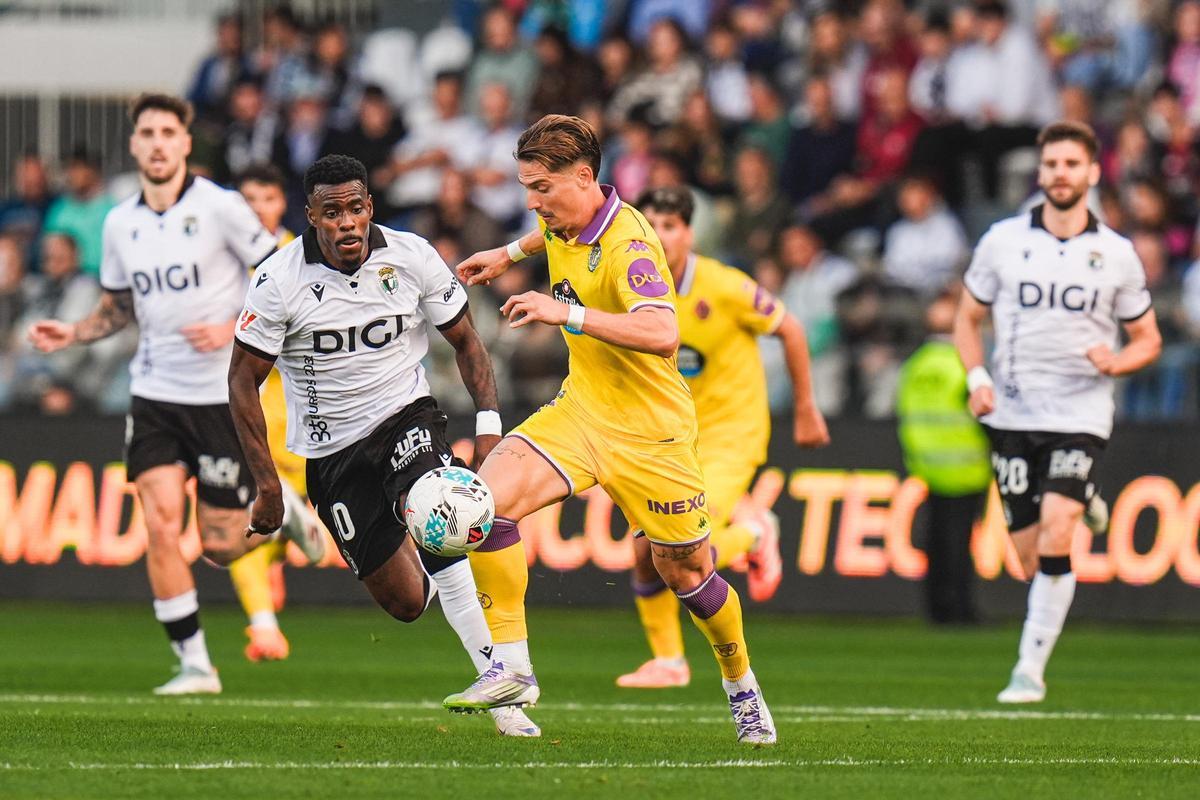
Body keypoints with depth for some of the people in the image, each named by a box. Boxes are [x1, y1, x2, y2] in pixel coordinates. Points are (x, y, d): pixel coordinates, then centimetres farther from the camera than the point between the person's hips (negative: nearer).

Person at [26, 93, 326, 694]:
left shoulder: (219, 207, -9)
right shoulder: (120, 223, 6)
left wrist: (234, 330, -19)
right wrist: (72, 334, 1)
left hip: (225, 392, -4)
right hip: (155, 392, 4)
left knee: (219, 546, -2)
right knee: (161, 526, -12)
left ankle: (280, 512, 32)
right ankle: (194, 664, -3)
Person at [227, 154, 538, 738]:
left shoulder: (411, 258, -8)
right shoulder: (280, 281, -13)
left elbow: (465, 340, 6)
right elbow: (243, 382, -6)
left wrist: (489, 424, -7)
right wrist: (267, 486, -8)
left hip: (405, 413, 0)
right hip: (331, 447, 0)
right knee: (406, 603, -2)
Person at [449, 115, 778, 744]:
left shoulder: (627, 247, -25)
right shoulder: (565, 223, -1)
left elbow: (662, 335, -42)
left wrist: (566, 314, -46)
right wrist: (510, 253, 29)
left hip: (649, 432, -6)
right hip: (580, 409, 6)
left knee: (687, 575, 7)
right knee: (487, 498, -19)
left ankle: (742, 686, 36)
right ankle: (511, 668, -15)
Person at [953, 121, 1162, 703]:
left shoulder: (1116, 255, 2)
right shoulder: (1002, 241, 3)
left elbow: (1148, 340, 11)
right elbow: (967, 319, 13)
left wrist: (1116, 362, -11)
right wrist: (977, 380, -4)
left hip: (1081, 416, -2)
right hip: (1012, 414, 2)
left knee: (1055, 540, -21)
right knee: (1031, 562, 4)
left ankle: (1031, 669, -13)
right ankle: (1081, 505, 41)